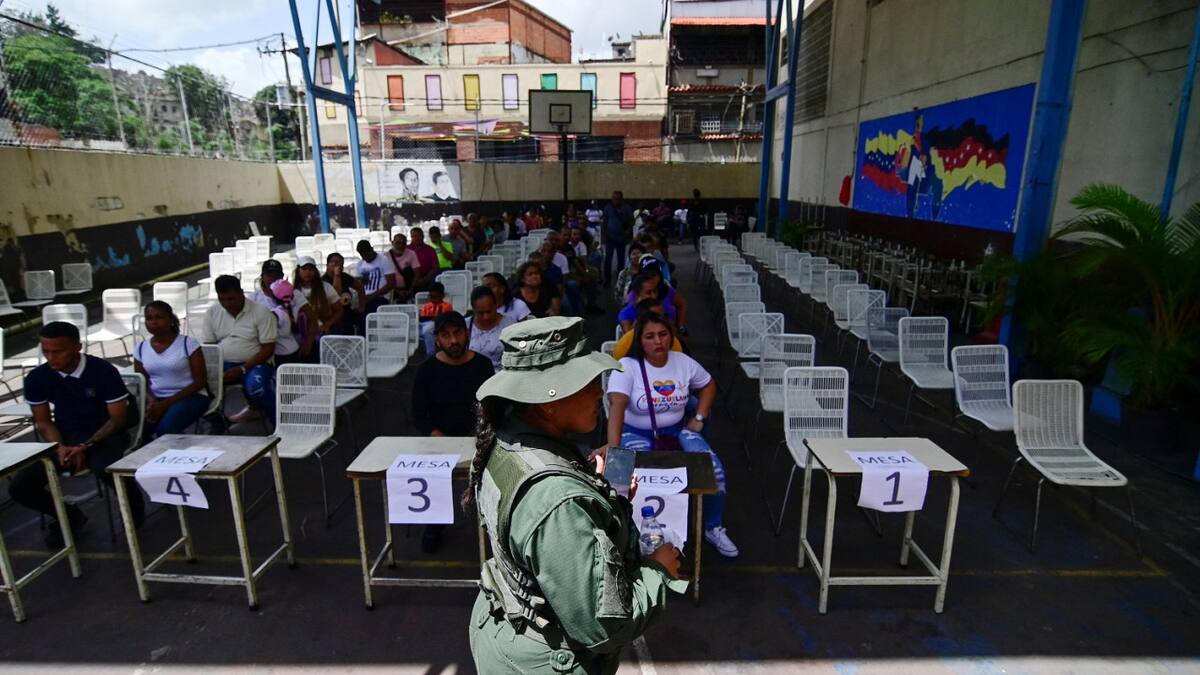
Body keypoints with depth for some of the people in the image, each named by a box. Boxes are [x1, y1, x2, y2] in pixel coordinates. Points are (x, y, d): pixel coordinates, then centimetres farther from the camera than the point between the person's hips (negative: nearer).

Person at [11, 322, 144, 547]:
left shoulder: (103, 371, -16)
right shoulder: (37, 377, -4)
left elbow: (118, 418, -12)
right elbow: (43, 421, 5)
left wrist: (85, 448, -21)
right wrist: (59, 447, -14)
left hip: (104, 435, -5)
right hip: (64, 438, 5)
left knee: (106, 469, -37)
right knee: (19, 487, -13)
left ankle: (134, 506, -2)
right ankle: (69, 515, 19)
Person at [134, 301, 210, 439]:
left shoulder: (188, 343, -5)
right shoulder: (140, 348, 9)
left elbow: (200, 381, -8)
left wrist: (166, 404, -15)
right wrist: (152, 401, -11)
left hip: (190, 397, -4)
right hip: (156, 399, 4)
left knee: (166, 427, -31)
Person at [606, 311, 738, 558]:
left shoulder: (683, 362, -1)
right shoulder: (627, 366, -16)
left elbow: (708, 385, 16)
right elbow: (617, 405, -30)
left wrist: (699, 419, 4)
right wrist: (613, 446, -44)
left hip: (677, 429, 4)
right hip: (637, 433, -4)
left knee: (715, 470, -14)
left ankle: (714, 528, 11)